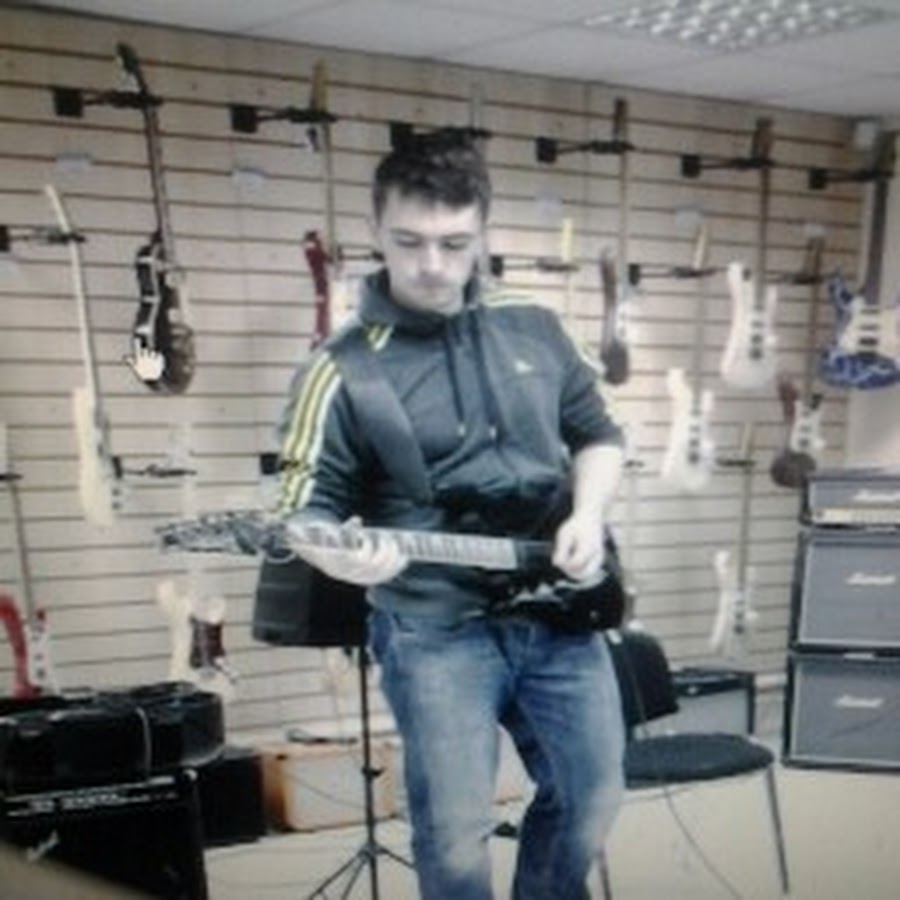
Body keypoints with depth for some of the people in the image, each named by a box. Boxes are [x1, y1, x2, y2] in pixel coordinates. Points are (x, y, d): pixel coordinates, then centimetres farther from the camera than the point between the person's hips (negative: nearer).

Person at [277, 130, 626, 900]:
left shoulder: (536, 330, 5)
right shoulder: (345, 368, -9)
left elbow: (599, 435, 17)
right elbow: (308, 506, -8)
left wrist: (589, 514, -2)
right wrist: (340, 554, -31)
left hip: (559, 610, 5)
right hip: (433, 629, -5)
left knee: (591, 800, 16)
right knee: (457, 837, -6)